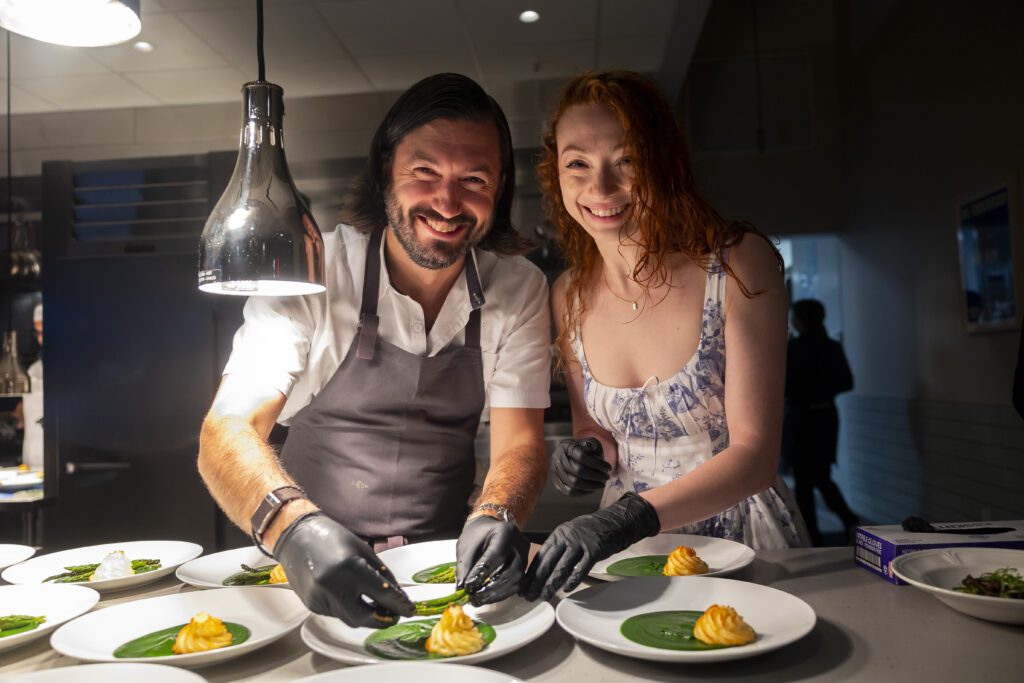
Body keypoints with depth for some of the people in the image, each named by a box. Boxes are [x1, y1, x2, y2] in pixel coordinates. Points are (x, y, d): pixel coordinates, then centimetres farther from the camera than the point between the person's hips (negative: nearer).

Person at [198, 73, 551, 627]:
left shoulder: (519, 290, -5)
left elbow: (519, 442, -8)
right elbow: (227, 431, -22)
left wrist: (496, 515, -31)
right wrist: (293, 524, -42)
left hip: (445, 560, 2)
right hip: (312, 570, -1)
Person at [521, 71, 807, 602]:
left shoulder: (739, 264, -14)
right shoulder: (568, 296, -2)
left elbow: (755, 453, -19)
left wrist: (632, 516, -33)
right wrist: (587, 451, -12)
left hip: (741, 535, -1)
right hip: (628, 540, 2)